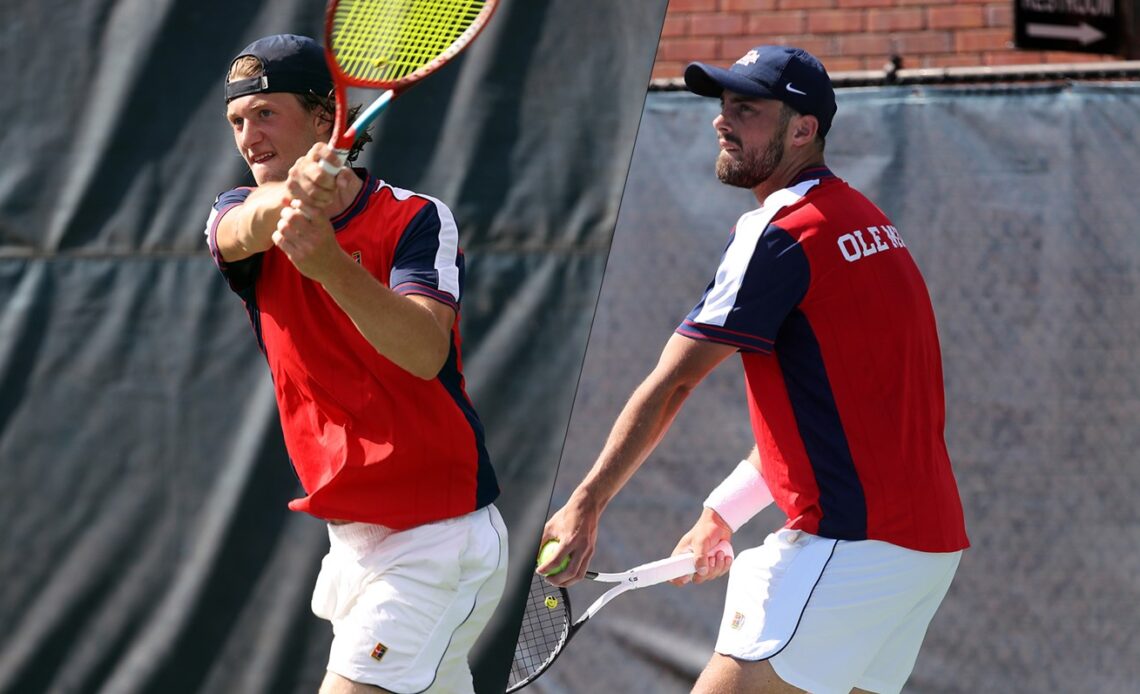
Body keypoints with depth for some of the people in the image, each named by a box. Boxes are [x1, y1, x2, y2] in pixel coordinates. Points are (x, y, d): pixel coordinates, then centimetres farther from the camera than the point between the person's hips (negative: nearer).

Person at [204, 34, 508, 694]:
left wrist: (332, 264, -45)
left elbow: (426, 354, -28)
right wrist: (289, 194, -46)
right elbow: (243, 232, -22)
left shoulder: (417, 220, -10)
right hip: (351, 536, 6)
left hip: (436, 539, -6)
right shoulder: (240, 216, 5)